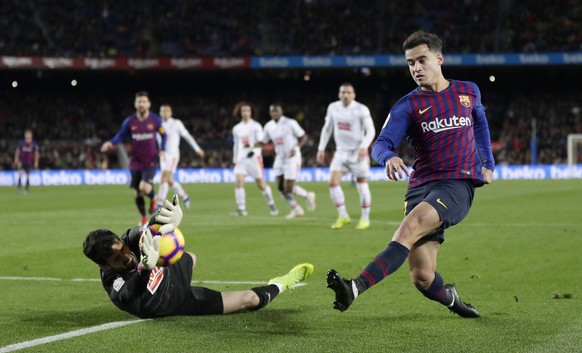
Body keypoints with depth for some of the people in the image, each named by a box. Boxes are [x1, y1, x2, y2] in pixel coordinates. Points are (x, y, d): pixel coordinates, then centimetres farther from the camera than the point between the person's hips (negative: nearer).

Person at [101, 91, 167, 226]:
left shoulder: (155, 120, -4)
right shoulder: (129, 121, -2)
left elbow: (163, 135, 9)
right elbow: (120, 136, 4)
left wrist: (162, 150, -6)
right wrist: (110, 143, -16)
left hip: (150, 162, -2)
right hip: (135, 163, 2)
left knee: (144, 187, -24)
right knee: (137, 193, 6)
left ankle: (153, 198, 11)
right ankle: (143, 218, 29)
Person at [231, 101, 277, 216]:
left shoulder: (256, 126, 0)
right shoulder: (236, 129, 12)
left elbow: (260, 141, -7)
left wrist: (254, 150, -24)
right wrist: (235, 160, 18)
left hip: (254, 158, -3)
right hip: (241, 158, 3)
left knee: (261, 184, 1)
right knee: (238, 182, -14)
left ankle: (272, 205, 20)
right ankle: (241, 209, -12)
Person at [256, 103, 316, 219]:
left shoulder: (290, 123, -12)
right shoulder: (269, 126, 5)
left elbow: (303, 137, -7)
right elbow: (263, 142, 13)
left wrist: (296, 149, -21)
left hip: (292, 158, -6)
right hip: (280, 158, 6)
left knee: (289, 188, -11)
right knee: (281, 187, 2)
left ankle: (308, 196, 17)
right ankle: (296, 209, 18)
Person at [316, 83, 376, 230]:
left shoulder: (361, 110, -11)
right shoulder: (333, 108, 2)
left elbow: (371, 130, -11)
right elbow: (327, 129, 14)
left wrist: (364, 146, -27)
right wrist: (321, 148, 9)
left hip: (358, 153, -4)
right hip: (341, 152, 4)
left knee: (362, 185, 1)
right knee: (333, 182, -9)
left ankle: (365, 218, 15)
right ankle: (343, 216, 3)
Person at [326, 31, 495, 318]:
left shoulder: (468, 92, 13)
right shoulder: (407, 106, 6)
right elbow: (381, 144, -8)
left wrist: (487, 163, 29)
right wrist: (388, 157, -32)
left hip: (458, 185, -1)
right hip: (421, 185, 2)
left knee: (411, 226, -32)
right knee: (422, 277, -8)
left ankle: (356, 288, -43)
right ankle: (450, 299, 28)